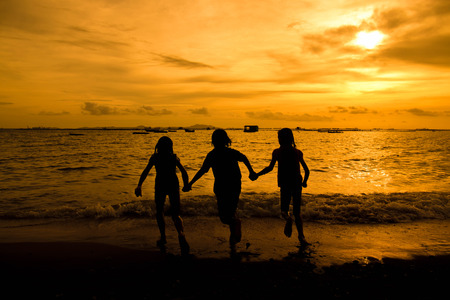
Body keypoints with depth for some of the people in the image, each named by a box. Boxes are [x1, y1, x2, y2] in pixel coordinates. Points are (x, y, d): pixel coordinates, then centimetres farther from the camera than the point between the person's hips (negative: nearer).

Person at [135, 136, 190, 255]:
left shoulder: (155, 157, 4)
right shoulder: (174, 157, 7)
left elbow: (145, 172, -7)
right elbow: (184, 173, 1)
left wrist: (139, 185, -13)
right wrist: (186, 185, 12)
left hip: (160, 185, -1)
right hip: (173, 185, 1)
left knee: (159, 212, 21)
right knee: (175, 215, 6)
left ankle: (163, 238, 16)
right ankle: (181, 233, -24)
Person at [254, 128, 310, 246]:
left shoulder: (277, 152, -2)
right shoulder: (298, 152, 6)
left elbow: (270, 168, -10)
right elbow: (306, 170, 7)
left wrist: (257, 174, 1)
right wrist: (305, 181, 23)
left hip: (285, 184, -2)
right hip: (297, 184, 2)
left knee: (284, 209, 13)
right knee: (297, 212, 15)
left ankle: (288, 218, -22)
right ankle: (301, 237, 3)